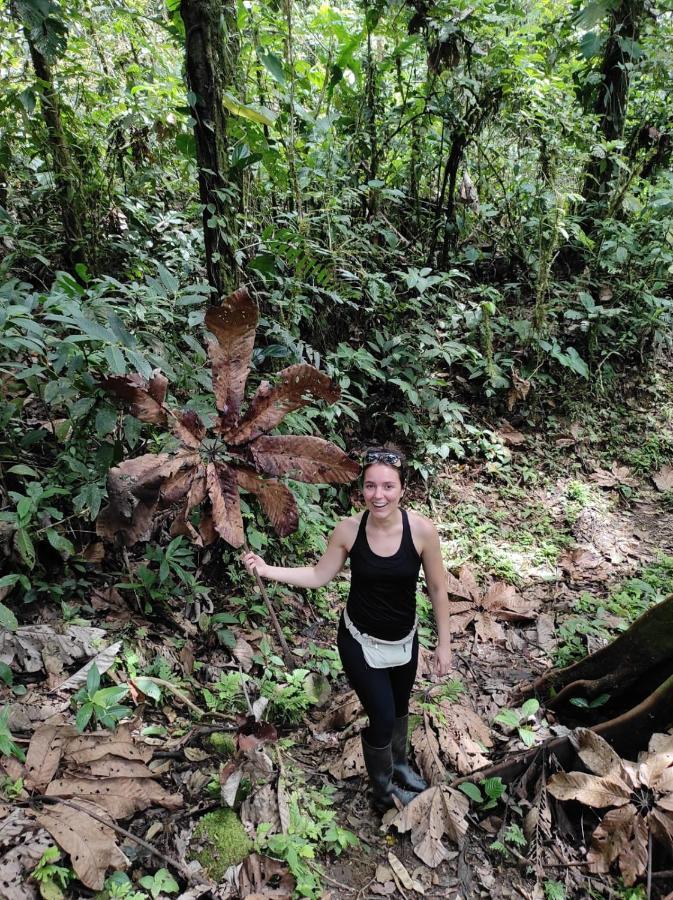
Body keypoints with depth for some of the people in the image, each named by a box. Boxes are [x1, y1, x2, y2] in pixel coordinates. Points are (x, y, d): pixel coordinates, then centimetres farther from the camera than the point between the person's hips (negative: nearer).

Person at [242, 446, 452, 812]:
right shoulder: (348, 529, -22)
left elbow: (437, 589, -10)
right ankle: (383, 791, 37)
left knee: (400, 707, 25)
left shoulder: (422, 530, -23)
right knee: (382, 717, 4)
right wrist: (267, 570, -18)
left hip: (404, 639, 2)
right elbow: (319, 575, -7)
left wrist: (444, 643, -4)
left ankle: (399, 765, 57)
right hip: (360, 641, -2)